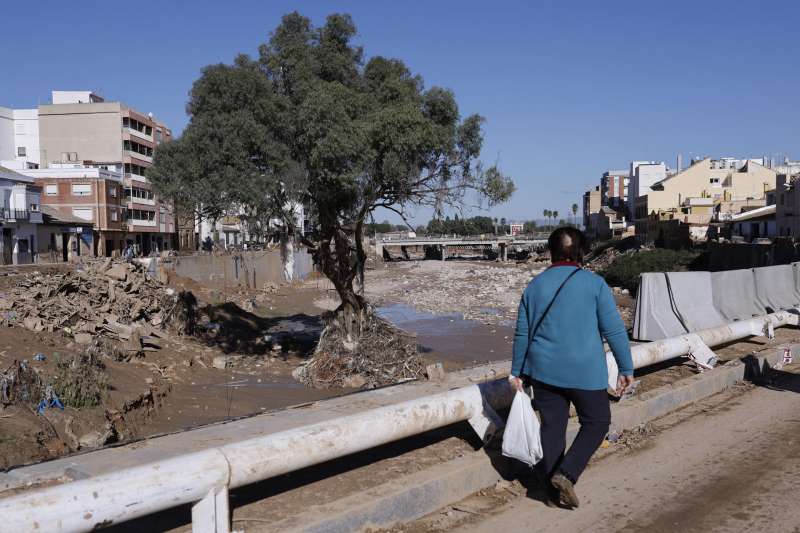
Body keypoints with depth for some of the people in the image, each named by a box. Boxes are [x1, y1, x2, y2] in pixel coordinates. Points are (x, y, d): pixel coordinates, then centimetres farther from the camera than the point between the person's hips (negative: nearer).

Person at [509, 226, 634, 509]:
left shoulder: (535, 285, 3)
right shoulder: (594, 283, -7)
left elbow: (522, 333, 7)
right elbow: (614, 330, -8)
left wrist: (517, 371, 17)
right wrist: (626, 369, 0)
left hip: (544, 371, 4)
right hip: (585, 372, -3)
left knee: (552, 427, 13)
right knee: (596, 422, 14)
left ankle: (554, 489, 20)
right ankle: (566, 473, -1)